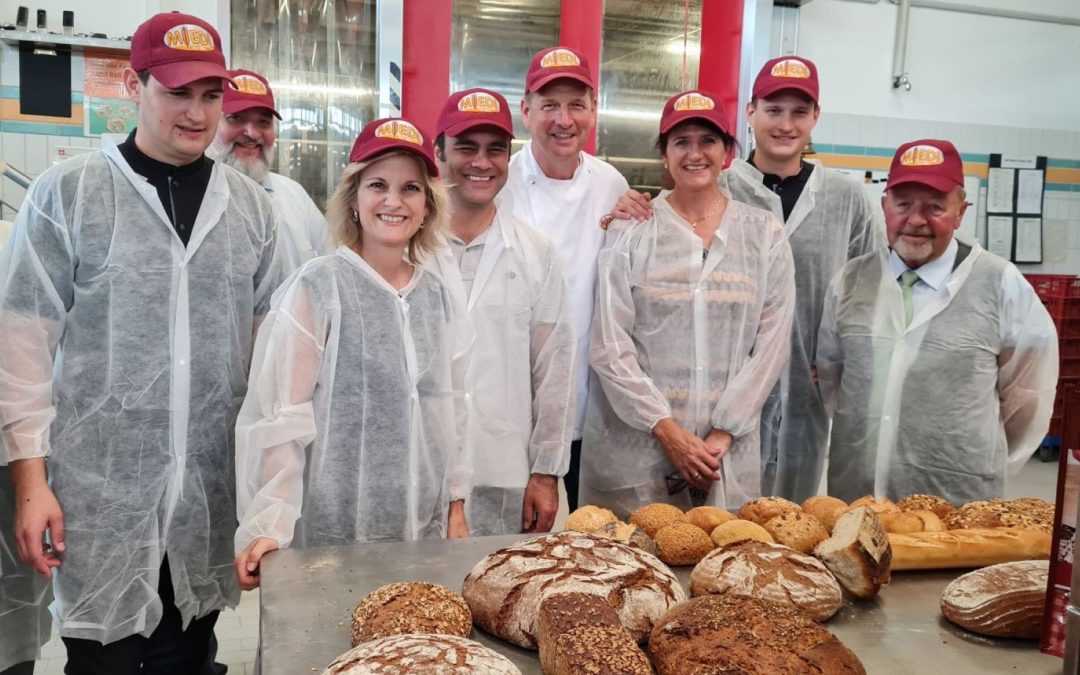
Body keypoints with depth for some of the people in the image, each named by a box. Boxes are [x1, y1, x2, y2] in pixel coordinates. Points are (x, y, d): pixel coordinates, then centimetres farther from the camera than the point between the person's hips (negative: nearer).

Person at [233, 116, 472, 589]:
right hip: (332, 531, -4)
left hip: (423, 530, 4)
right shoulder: (316, 288, -10)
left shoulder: (440, 299, 5)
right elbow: (279, 414, -11)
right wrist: (268, 524, -15)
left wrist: (457, 507, 11)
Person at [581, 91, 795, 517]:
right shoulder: (631, 232, 0)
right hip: (634, 446, -1)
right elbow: (608, 346, -4)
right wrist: (666, 429, -10)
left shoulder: (765, 234, 6)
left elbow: (772, 344, 2)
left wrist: (722, 434, -6)